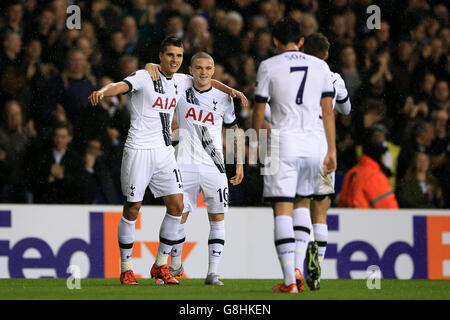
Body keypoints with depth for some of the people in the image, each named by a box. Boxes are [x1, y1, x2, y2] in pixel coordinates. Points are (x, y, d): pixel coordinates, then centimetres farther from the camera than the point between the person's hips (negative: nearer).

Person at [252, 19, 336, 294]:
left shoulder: (269, 66, 1)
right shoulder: (321, 66, 10)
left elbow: (259, 111, 2)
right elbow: (328, 111, 9)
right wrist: (332, 151, 11)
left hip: (283, 141, -4)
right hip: (312, 144, 4)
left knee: (282, 211, -6)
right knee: (299, 207, 20)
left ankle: (290, 279, -14)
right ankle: (297, 269, 9)